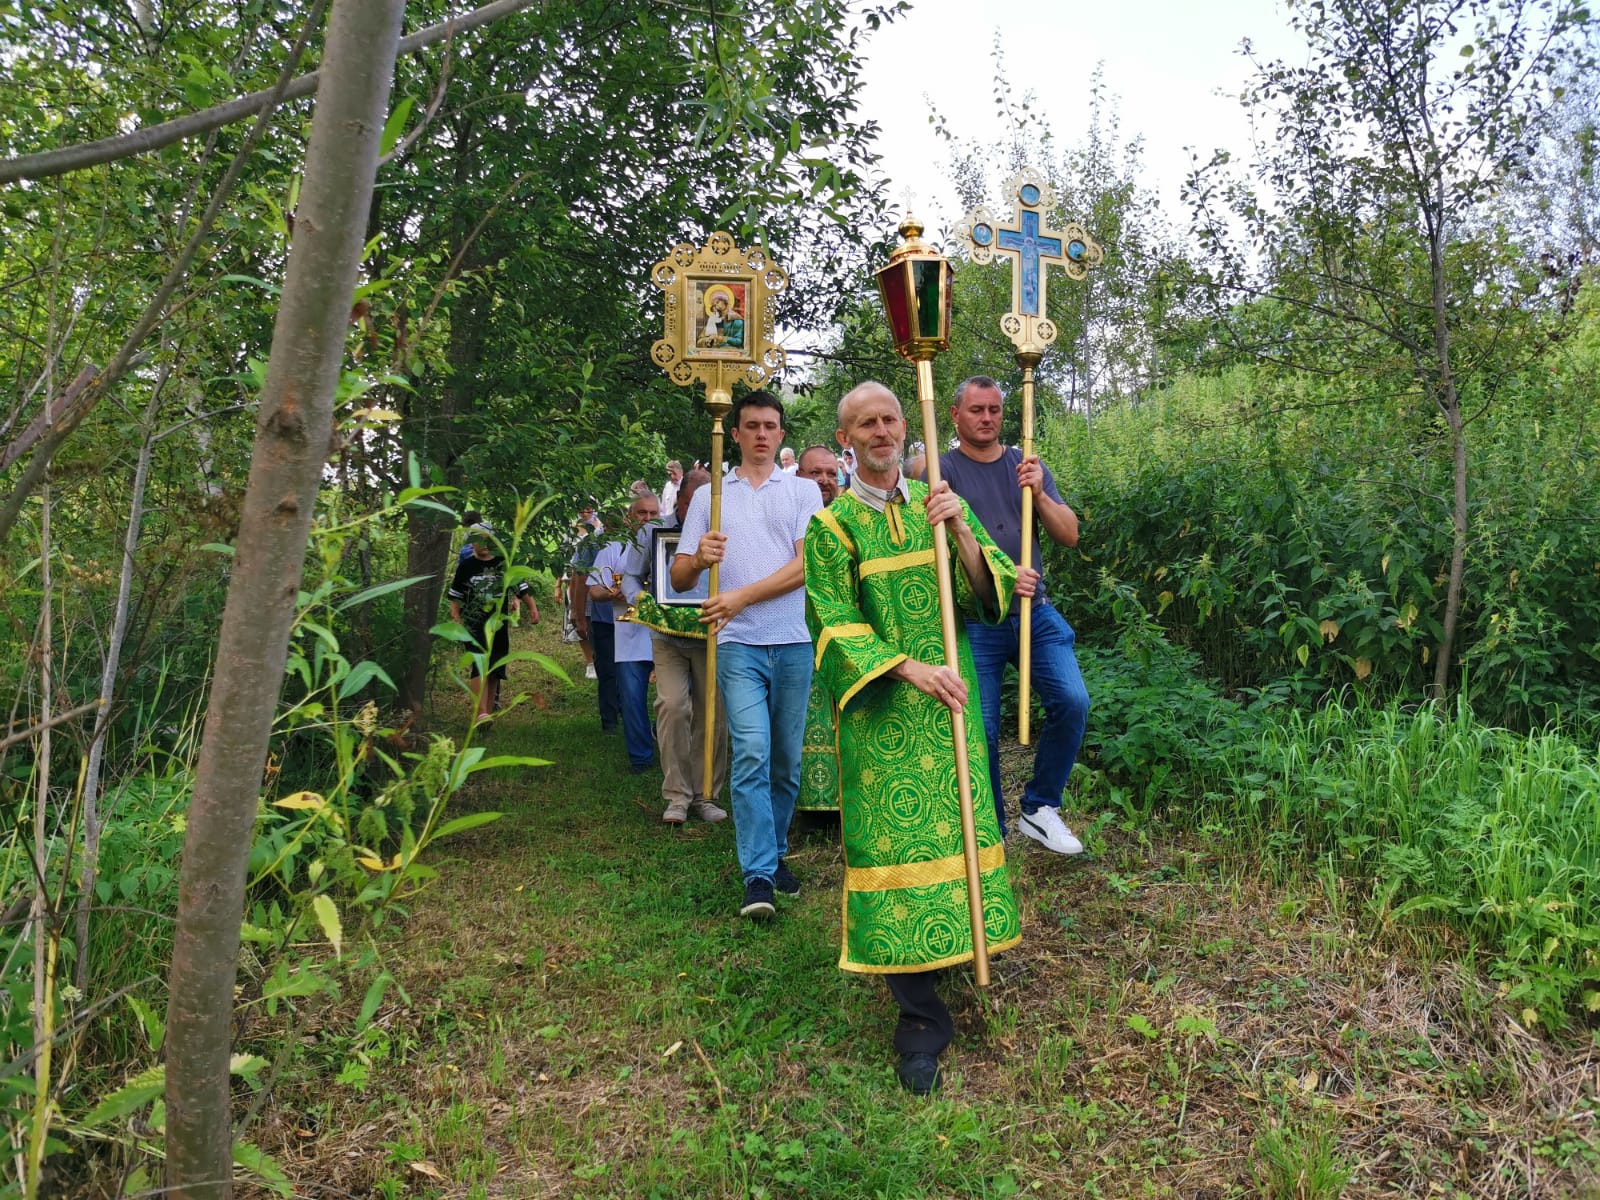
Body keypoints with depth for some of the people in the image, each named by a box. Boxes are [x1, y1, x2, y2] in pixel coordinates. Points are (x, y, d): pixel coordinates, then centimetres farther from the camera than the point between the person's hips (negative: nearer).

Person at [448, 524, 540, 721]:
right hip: (475, 624, -3)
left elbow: (521, 587, 12)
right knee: (480, 665, -17)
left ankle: (489, 711, 18)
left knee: (495, 669, 7)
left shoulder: (504, 563, 8)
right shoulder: (466, 566, 4)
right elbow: (455, 596, 10)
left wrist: (532, 607, 2)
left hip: (500, 624, 3)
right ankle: (481, 712, -25)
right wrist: (456, 619, 0)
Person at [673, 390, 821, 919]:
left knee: (787, 759, 7)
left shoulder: (803, 491, 9)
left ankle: (775, 854, 24)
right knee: (751, 752, -14)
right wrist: (699, 558, -13)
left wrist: (742, 596, -13)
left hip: (794, 642, 1)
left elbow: (806, 564, -5)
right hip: (738, 644, -1)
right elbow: (678, 578, 10)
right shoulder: (708, 496, 12)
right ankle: (758, 876, -12)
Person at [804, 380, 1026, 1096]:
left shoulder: (937, 503, 9)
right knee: (893, 838, -5)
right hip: (880, 712, -3)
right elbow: (835, 626, -7)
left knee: (954, 824, 7)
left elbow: (990, 593, 3)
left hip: (948, 700, 4)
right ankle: (921, 1017, 2)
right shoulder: (832, 525, -2)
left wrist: (961, 532, -14)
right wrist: (909, 668, -19)